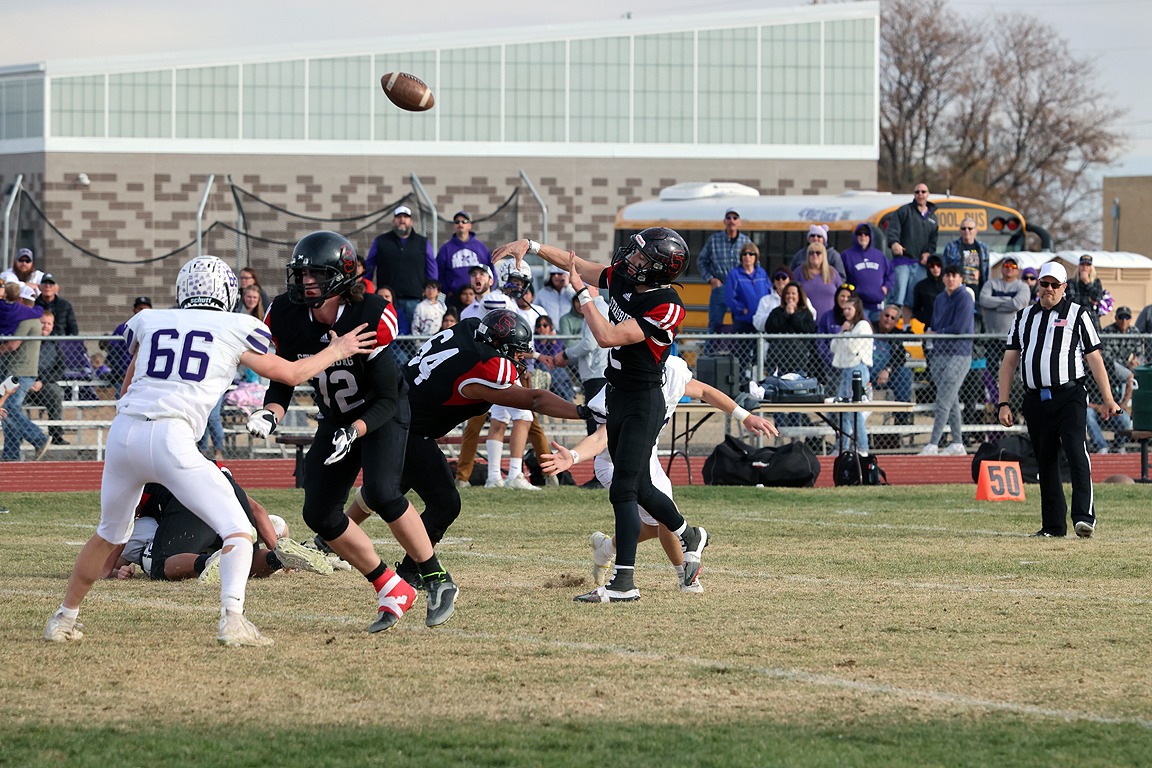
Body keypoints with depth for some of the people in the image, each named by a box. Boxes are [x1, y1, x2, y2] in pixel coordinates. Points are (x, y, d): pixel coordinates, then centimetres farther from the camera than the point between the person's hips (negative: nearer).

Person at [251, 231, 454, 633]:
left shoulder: (371, 318, -29)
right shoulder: (288, 317, -16)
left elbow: (388, 400, -24)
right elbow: (283, 381, -3)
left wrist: (354, 433, -38)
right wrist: (270, 414, -24)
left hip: (383, 415, -6)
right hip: (336, 418, 6)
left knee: (381, 492, -29)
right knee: (319, 514, -3)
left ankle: (438, 580, -13)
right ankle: (391, 591, 11)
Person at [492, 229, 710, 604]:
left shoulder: (667, 307, -23)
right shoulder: (621, 278, 1)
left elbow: (608, 337, -27)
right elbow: (576, 263, 13)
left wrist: (582, 293, -18)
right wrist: (530, 245, 4)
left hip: (643, 402, -9)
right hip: (617, 397, 9)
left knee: (623, 490, -12)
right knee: (639, 488, 18)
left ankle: (623, 582, -11)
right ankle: (690, 536, 40)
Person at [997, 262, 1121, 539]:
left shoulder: (1077, 314, 7)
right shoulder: (1024, 317, 16)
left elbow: (1094, 357, 3)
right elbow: (1009, 362, 15)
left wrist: (1107, 398, -4)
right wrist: (1003, 403, 7)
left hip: (1069, 398, -4)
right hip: (1035, 399, 4)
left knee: (1076, 451, -19)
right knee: (1045, 461, 5)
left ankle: (1084, 517, -25)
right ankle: (1053, 525, 11)